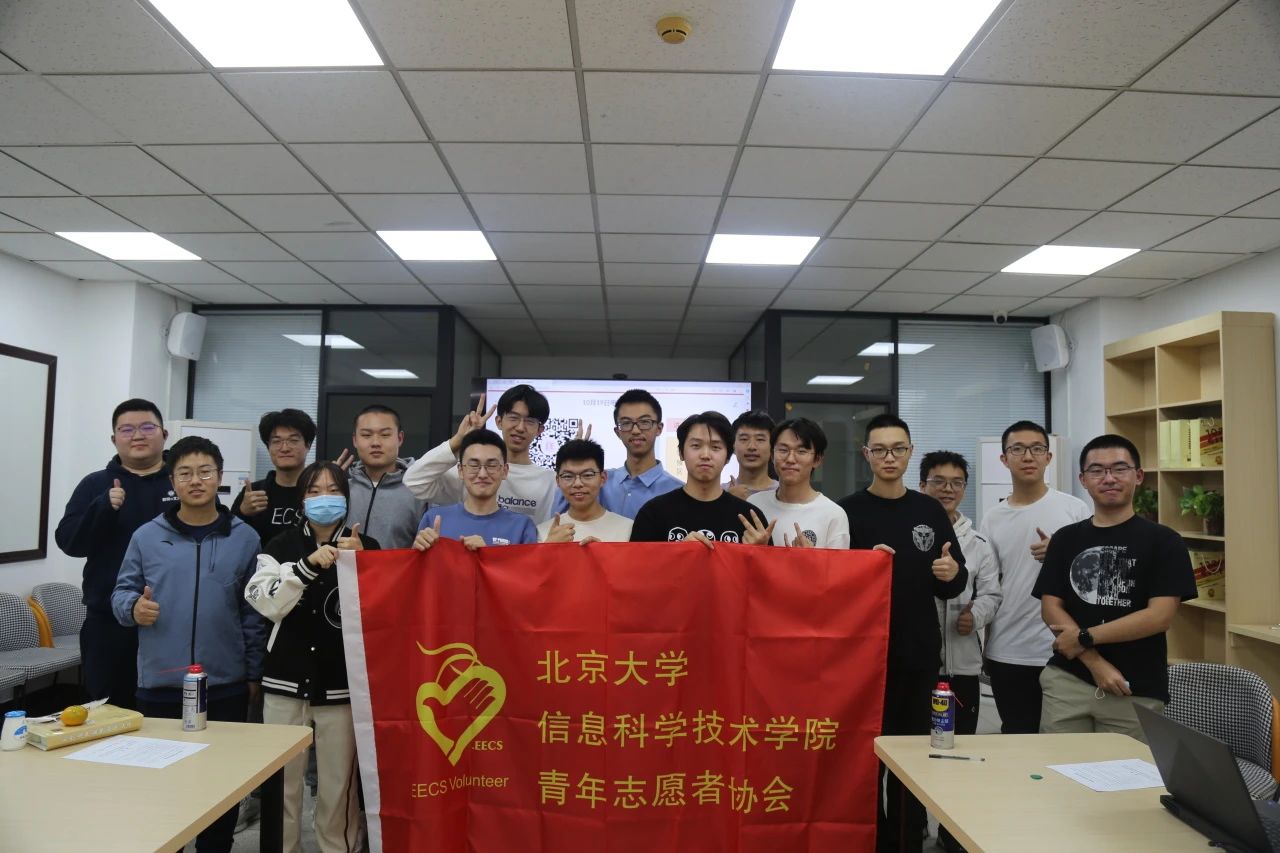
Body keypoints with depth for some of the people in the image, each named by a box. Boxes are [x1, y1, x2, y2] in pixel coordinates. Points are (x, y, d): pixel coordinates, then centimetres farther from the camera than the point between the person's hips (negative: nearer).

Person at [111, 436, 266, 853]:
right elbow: (121, 591, 8)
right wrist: (133, 606, -16)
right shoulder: (147, 536, 1)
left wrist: (254, 674, 2)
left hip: (226, 685, 0)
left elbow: (254, 613, 2)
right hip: (159, 684, 1)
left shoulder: (245, 539, -1)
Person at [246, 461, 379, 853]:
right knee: (282, 783, 8)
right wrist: (309, 564, -23)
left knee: (338, 785, 4)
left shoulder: (366, 547, 2)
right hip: (286, 680, 1)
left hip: (342, 683, -1)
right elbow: (267, 603, -10)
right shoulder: (281, 546, 4)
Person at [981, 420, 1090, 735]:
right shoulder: (992, 518, 6)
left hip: (1061, 650, -2)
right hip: (1006, 653, 3)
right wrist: (981, 644, 4)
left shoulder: (1075, 509, -2)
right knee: (1016, 738, 13)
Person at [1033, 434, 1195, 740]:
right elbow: (1051, 607, 2)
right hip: (1067, 682, 2)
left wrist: (1084, 638, -9)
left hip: (1136, 692, -2)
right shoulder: (1065, 539, 9)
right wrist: (1095, 662, -11)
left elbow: (1159, 616, -9)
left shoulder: (1163, 541, 0)